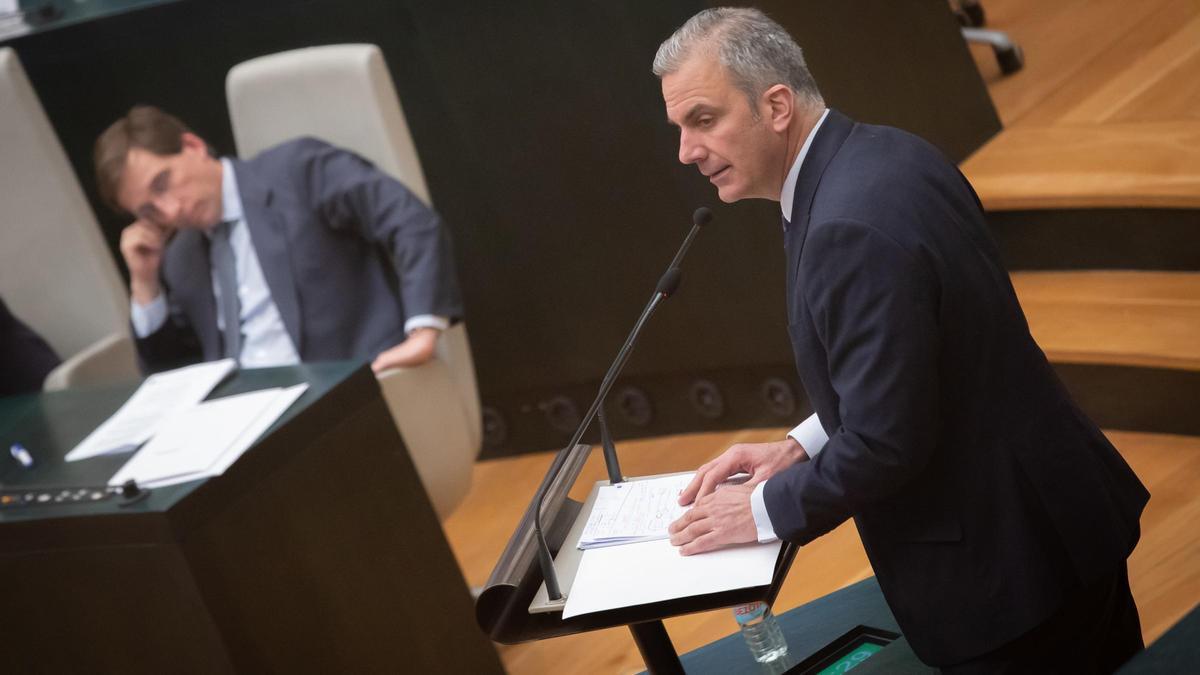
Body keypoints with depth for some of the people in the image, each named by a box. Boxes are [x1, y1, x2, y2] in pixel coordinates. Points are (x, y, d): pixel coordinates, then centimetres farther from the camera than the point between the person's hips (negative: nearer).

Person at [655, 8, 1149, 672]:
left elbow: (884, 445, -26)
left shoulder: (850, 231, -28)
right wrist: (802, 445, 8)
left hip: (1005, 564, -9)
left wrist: (763, 509, -11)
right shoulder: (889, 154, 2)